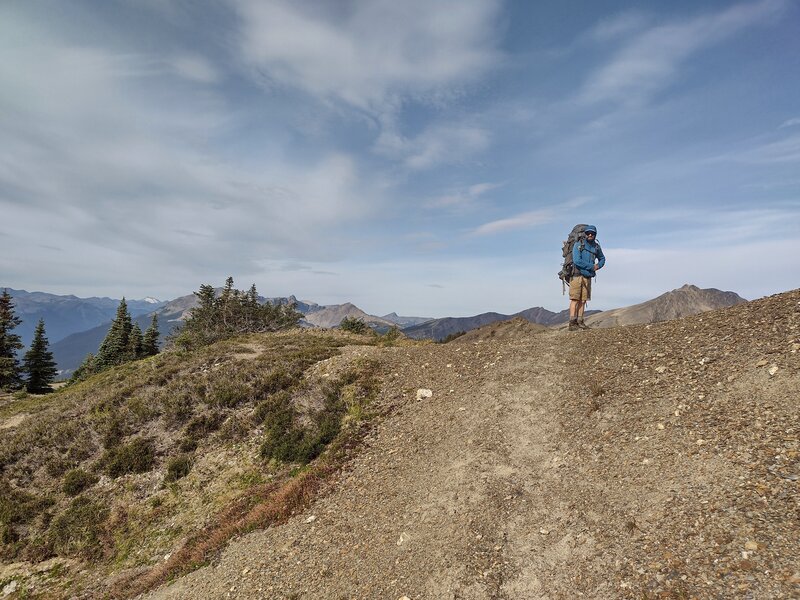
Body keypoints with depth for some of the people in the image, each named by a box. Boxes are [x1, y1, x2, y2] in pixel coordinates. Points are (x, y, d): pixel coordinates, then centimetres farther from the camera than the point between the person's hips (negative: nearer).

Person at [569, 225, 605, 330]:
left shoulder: (596, 247, 11)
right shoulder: (578, 245, -7)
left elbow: (602, 259, 28)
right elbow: (577, 261, -18)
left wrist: (598, 266, 5)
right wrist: (592, 266, -11)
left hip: (587, 277, 6)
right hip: (576, 275, -6)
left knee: (583, 300, 6)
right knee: (575, 299, -8)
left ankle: (579, 322, 10)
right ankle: (572, 323, -11)